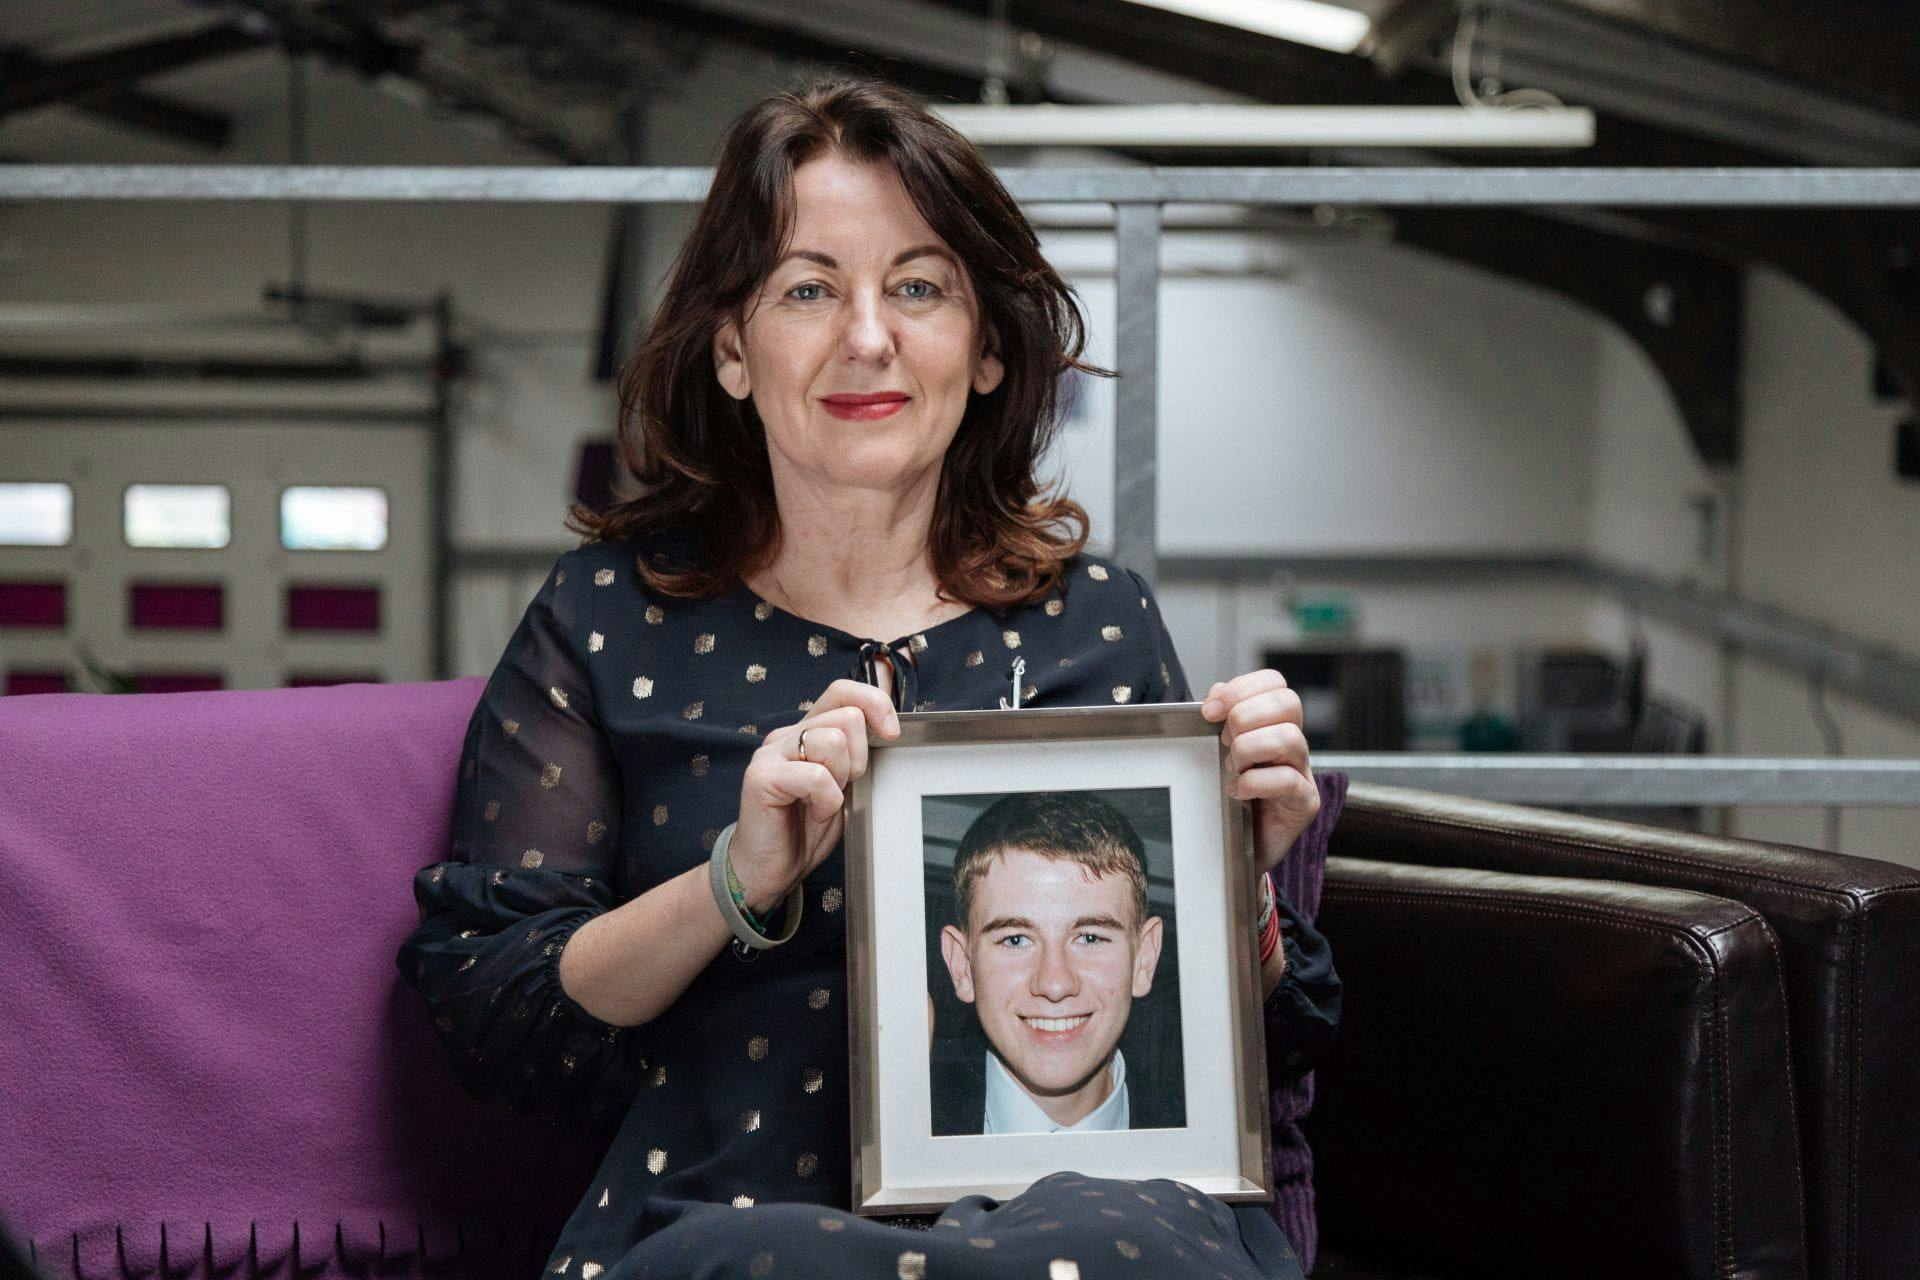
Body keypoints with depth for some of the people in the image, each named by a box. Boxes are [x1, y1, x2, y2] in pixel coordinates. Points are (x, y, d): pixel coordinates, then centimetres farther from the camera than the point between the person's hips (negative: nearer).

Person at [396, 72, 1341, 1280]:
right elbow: (482, 1019, 3)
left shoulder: (1101, 622, 16)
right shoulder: (608, 621, 11)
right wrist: (737, 881, -12)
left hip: (1080, 1180, 2)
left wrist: (1246, 870, -2)